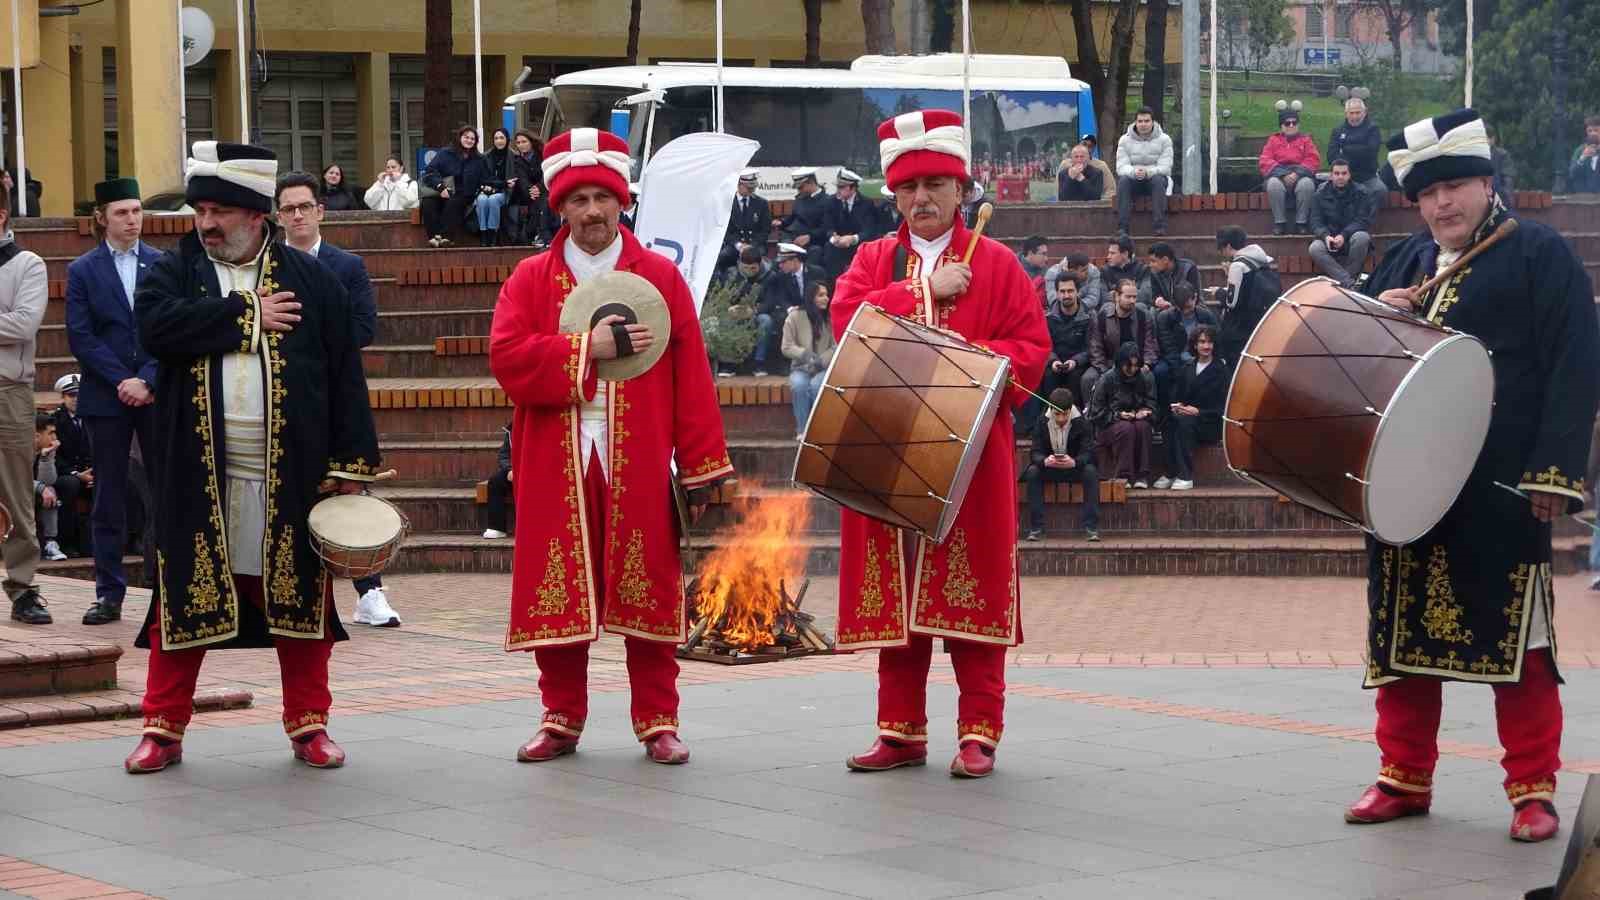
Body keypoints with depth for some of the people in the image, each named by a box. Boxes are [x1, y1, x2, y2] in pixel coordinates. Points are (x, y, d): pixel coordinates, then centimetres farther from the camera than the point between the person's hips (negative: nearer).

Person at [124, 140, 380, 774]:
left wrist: (351, 462, -4)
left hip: (290, 475, 0)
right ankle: (163, 728, 11)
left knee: (299, 598, 5)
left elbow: (345, 375, 2)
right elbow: (155, 325, -15)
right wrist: (246, 315, -11)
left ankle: (308, 725, 16)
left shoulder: (311, 281, 4)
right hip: (198, 477, 0)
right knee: (185, 601, 3)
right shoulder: (173, 272, 7)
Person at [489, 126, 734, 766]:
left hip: (639, 466, -1)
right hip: (556, 467, 1)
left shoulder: (661, 276, 5)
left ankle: (658, 722, 10)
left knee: (648, 590, 2)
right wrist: (589, 348, -15)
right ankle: (561, 719, 15)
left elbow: (691, 378, 1)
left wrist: (702, 468, -3)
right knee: (557, 594, 3)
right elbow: (506, 359, -7)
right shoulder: (530, 280, 7)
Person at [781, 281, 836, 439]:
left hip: (824, 368, 0)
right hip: (801, 367, 0)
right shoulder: (795, 316, 0)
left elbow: (836, 346, -1)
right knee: (799, 385, -34)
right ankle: (802, 430, -22)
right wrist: (805, 354, -17)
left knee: (816, 385, -35)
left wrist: (822, 360, -17)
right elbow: (787, 347, -1)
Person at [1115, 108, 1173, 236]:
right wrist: (1134, 172, -33)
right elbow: (1121, 167, -8)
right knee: (1123, 180, -31)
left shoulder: (1164, 139, -1)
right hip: (1133, 181, 1)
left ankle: (1160, 226, -36)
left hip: (1155, 178, -1)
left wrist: (1148, 172, -33)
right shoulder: (1125, 140, 2)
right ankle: (1122, 227, -35)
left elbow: (1165, 167, -12)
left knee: (1158, 180, -35)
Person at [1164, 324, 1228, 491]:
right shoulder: (1187, 368, 14)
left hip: (1212, 425, -4)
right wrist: (1177, 406, -5)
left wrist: (1198, 412, -18)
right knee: (1171, 419, -31)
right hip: (1187, 416, 4)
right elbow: (1177, 395, 18)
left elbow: (1223, 407, -6)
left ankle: (1185, 477, -33)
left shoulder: (1222, 370, -1)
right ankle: (1172, 473, -27)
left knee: (1185, 421, -35)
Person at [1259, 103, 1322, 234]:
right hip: (1279, 176, 0)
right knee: (1274, 184, -36)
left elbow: (1313, 160, 1)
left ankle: (1301, 222, -27)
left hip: (1301, 175, 0)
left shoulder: (1305, 140, 17)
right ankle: (1279, 222, -27)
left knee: (1306, 184, -36)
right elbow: (1264, 162, 2)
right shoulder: (1273, 140, 17)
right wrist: (1283, 175, -14)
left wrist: (1297, 173, -16)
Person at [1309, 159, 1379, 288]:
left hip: (1351, 240, -1)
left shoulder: (1362, 193, -1)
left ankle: (1339, 278, -24)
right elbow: (1316, 222, -1)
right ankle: (1349, 282, -36)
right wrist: (1325, 236, -24)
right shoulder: (1321, 194, 5)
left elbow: (1363, 221, -9)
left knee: (1361, 237, -35)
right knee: (1314, 249, -30)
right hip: (1329, 240, 1)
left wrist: (1344, 235, -26)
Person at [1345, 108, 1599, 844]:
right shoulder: (1403, 262, 15)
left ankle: (1533, 789, 5)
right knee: (1401, 631, 9)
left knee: (1512, 637, -2)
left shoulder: (1541, 255, -3)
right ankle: (1404, 778, 20)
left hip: (1500, 489, -6)